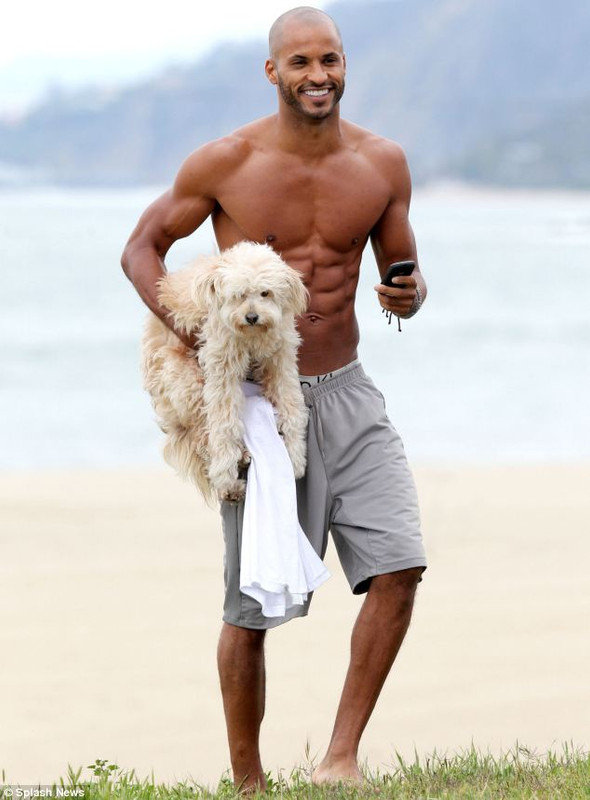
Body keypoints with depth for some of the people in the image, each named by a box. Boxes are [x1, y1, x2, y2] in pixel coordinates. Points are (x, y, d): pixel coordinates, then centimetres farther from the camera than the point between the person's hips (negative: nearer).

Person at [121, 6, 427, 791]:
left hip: (347, 395, 3)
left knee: (399, 566, -15)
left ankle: (343, 753, -4)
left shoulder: (382, 164, 1)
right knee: (252, 609, 0)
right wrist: (191, 330, -15)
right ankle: (247, 781, 16)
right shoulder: (226, 164, -8)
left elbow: (405, 273, 12)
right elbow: (141, 248, 2)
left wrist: (409, 295, -13)